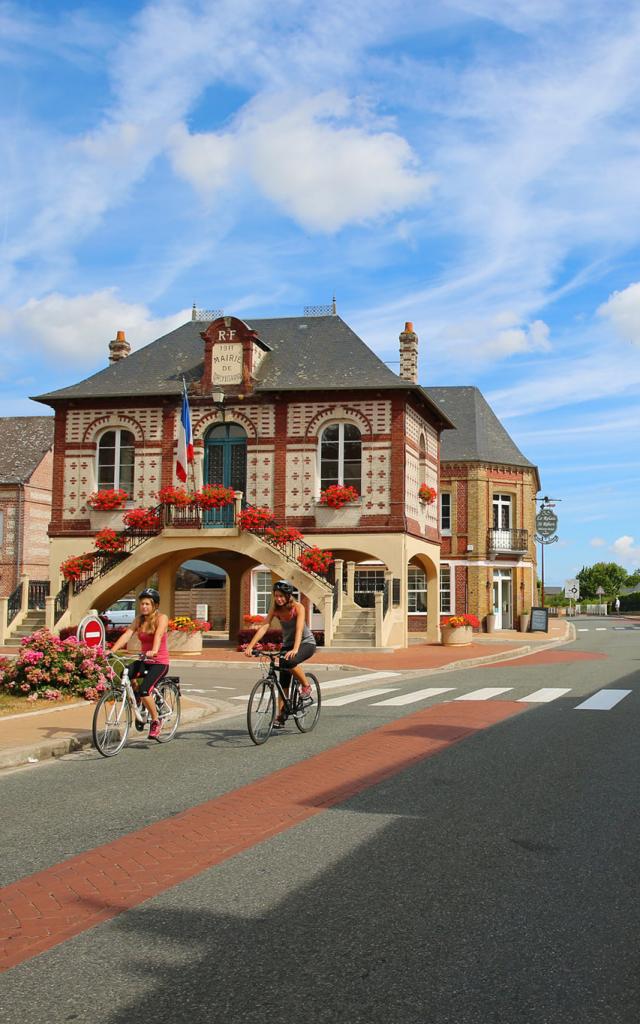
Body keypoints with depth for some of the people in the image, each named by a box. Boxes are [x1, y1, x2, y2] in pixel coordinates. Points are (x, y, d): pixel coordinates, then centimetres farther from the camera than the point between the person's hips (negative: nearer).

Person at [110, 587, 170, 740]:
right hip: (144, 661, 5)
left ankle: (156, 721, -4)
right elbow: (127, 634, -8)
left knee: (144, 690, -27)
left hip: (160, 662, -5)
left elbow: (158, 635, -28)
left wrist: (154, 651, -48)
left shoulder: (161, 618, -9)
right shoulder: (139, 619, 6)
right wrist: (112, 650, -24)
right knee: (126, 675, -26)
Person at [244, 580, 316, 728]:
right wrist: (250, 646, -31)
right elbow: (264, 627, -18)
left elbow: (299, 629, -34)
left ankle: (306, 686, -12)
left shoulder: (298, 607, -21)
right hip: (287, 644, 5)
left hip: (306, 643, -5)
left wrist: (295, 650, -50)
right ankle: (280, 717, 5)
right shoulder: (275, 609, -9)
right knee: (283, 682, -2)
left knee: (290, 661, -36)